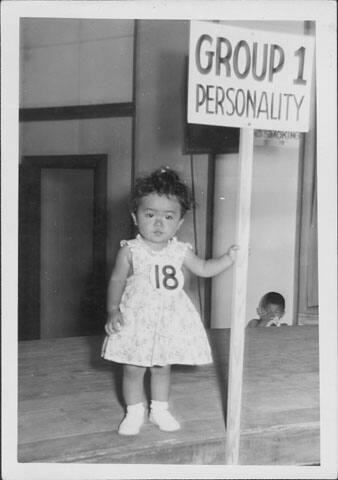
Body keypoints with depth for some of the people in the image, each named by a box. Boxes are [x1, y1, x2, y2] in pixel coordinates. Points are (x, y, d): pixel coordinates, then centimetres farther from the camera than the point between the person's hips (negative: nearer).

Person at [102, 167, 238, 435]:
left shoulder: (180, 251, -3)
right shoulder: (131, 251, -11)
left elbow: (204, 269, 7)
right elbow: (117, 280, -5)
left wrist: (229, 258, -3)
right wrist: (113, 310, -12)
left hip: (170, 319, 2)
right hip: (137, 319, -2)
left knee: (162, 367, 15)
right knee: (133, 369, 6)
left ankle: (160, 410, 33)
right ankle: (134, 412, 25)